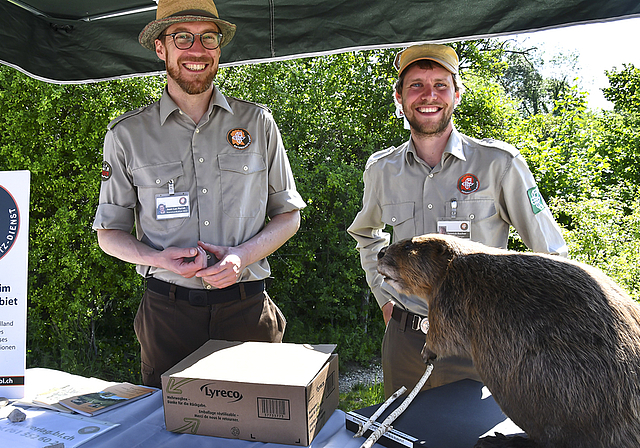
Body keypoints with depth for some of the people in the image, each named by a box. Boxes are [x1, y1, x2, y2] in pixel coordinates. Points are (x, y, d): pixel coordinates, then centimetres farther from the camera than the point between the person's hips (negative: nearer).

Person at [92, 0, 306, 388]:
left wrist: (242, 256, -10)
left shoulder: (257, 123, 4)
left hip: (247, 310, 1)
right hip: (168, 310, 0)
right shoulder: (128, 134, 3)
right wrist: (158, 258, -13)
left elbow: (288, 215, 8)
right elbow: (109, 232, 8)